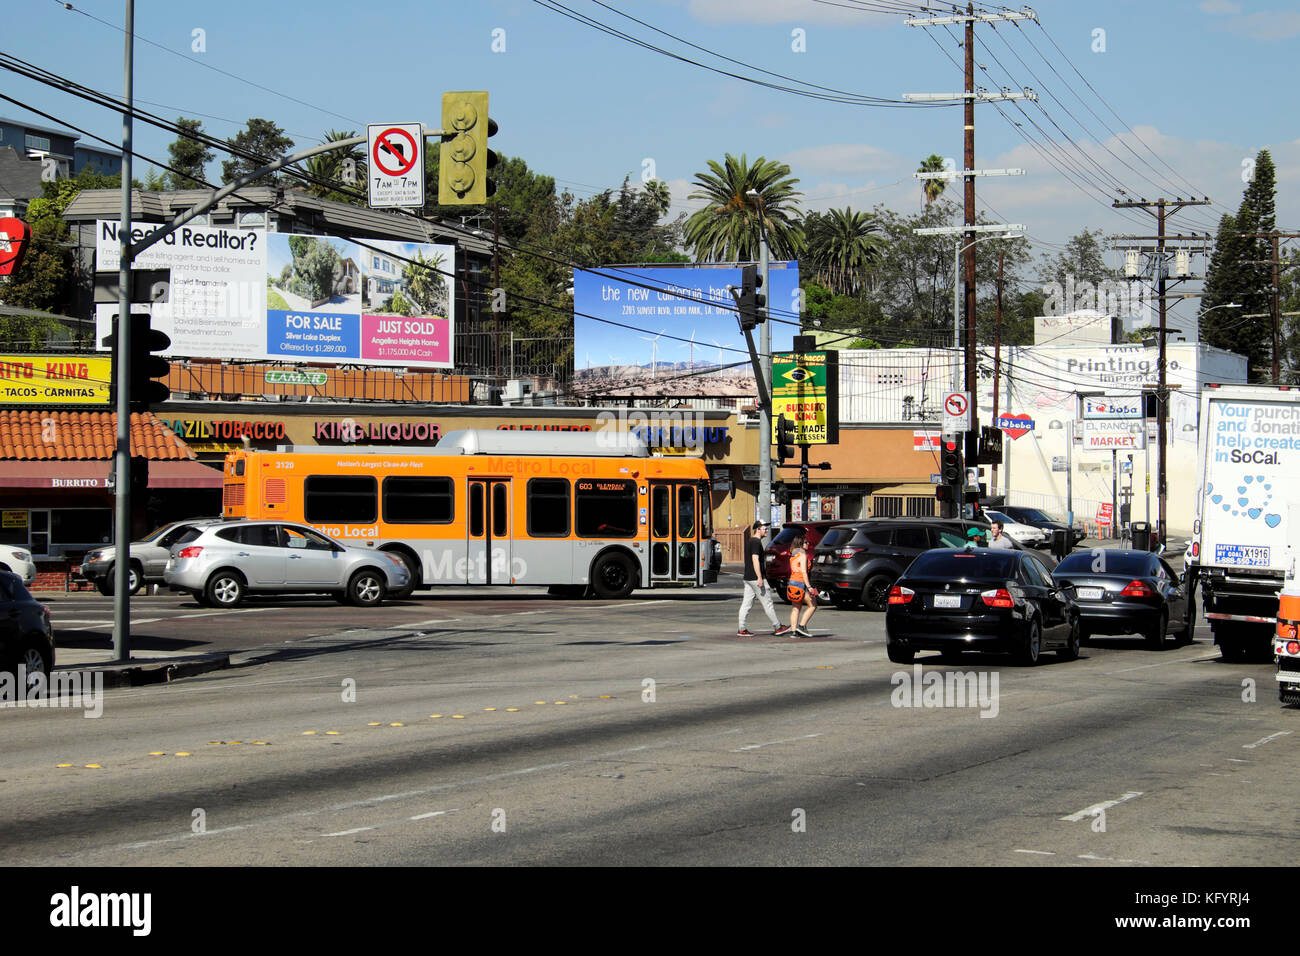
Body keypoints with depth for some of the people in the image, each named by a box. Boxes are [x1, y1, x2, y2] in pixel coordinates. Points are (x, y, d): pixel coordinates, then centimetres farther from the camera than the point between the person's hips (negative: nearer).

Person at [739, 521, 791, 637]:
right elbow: (755, 560, -22)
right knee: (767, 603, -2)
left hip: (748, 578, 10)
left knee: (746, 604, 6)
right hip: (755, 578, -10)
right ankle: (778, 627, 4)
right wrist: (760, 578, -24)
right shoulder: (756, 542, -13)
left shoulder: (749, 541, 18)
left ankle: (741, 629, 2)